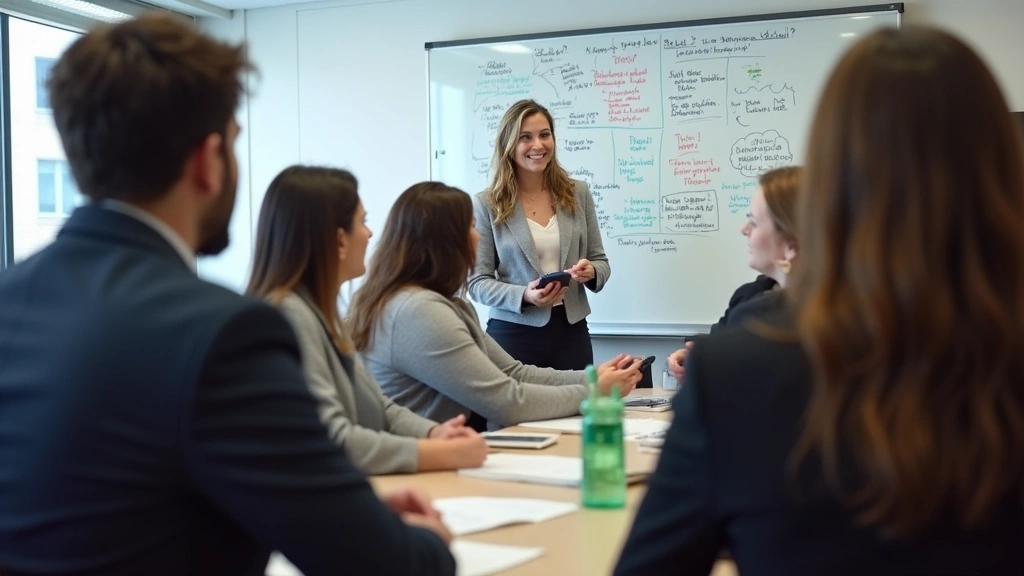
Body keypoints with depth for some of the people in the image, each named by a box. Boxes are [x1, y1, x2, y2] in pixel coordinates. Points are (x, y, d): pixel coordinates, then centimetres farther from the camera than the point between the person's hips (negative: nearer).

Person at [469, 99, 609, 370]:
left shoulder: (578, 193, 5)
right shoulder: (486, 204, -5)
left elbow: (600, 261, 11)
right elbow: (478, 281, -5)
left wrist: (590, 272, -12)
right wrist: (524, 296, -21)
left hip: (571, 331, 3)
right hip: (513, 334, -3)